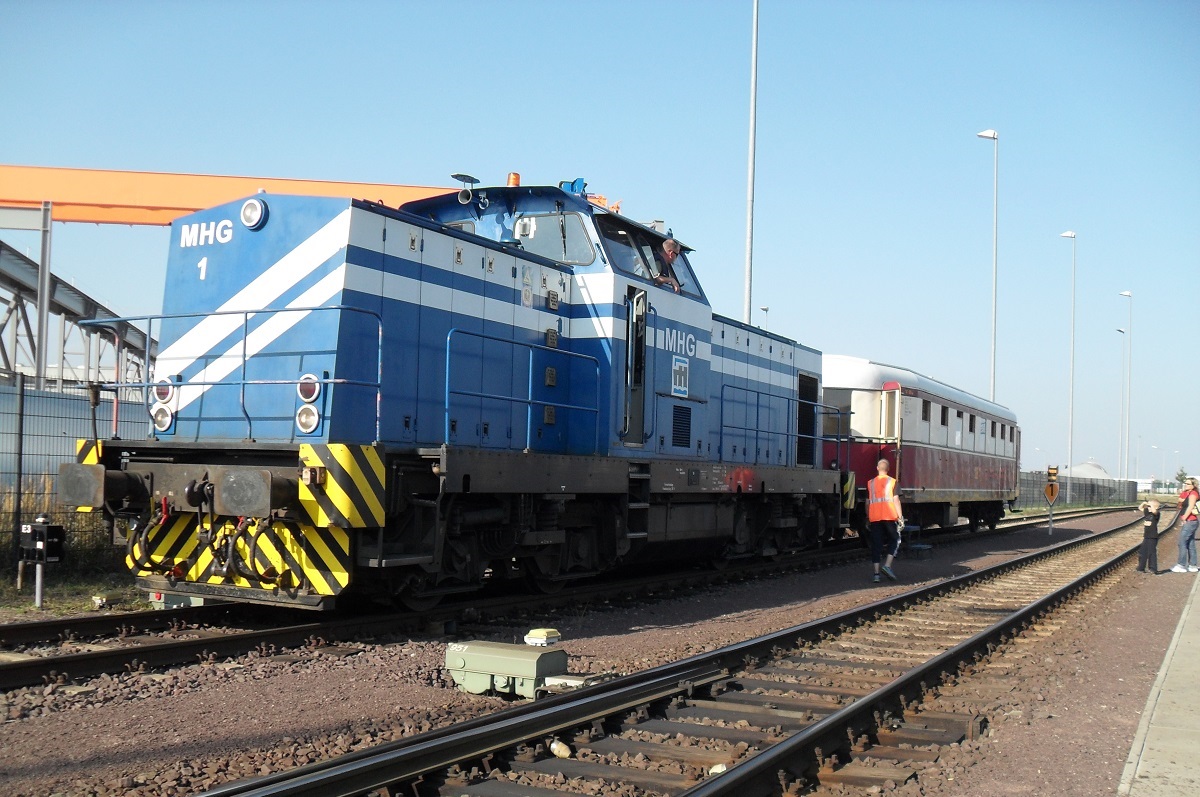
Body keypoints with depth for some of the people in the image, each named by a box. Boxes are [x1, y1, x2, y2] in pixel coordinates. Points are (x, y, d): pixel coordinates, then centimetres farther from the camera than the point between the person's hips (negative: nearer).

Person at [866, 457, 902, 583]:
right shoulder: (892, 482, 1)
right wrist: (900, 517, -1)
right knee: (894, 540, 14)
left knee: (876, 544, 4)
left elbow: (867, 502, 9)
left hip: (874, 517, 2)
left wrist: (867, 519, 16)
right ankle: (887, 565, -3)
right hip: (889, 516, -2)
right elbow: (896, 500, -4)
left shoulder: (870, 483, 9)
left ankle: (876, 573, 0)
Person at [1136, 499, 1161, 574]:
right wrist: (1143, 503, 0)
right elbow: (1140, 508, 18)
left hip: (1153, 537, -8)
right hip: (1146, 536, 8)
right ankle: (1141, 568, 23)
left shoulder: (1156, 514, -12)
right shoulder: (1147, 512, 9)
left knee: (1151, 552, -4)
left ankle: (1153, 569, 3)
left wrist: (1150, 504, -22)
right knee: (1142, 552, 13)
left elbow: (1154, 511, -35)